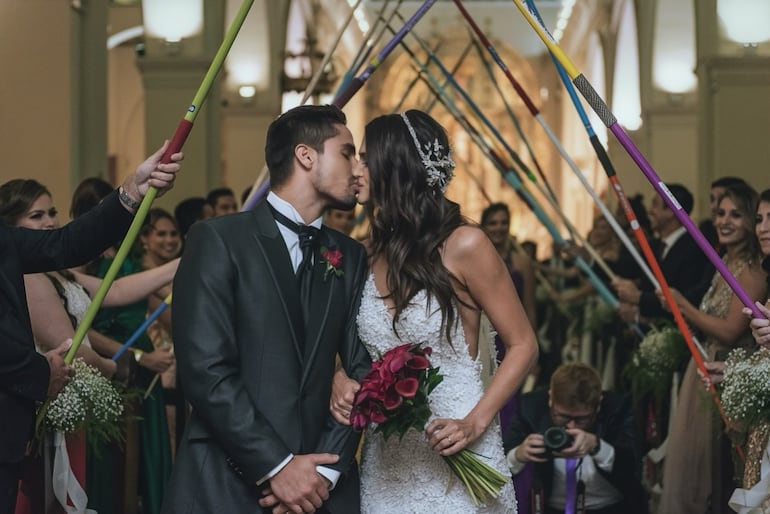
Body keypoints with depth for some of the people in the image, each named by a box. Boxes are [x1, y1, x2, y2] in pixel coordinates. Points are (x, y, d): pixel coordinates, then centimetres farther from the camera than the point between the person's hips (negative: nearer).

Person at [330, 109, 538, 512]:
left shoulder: (463, 245, -11)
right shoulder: (369, 255, 5)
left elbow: (522, 346, -7)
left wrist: (475, 423, -18)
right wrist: (342, 380, -8)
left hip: (456, 456, -5)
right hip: (386, 462, 5)